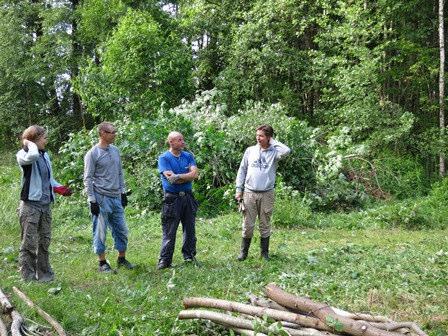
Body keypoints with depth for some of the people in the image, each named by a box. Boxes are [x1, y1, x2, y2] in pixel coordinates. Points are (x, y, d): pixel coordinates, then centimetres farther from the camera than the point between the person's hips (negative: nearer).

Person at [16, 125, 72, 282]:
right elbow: (32, 156, -37)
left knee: (44, 241, 13)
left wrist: (59, 188, 7)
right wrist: (29, 143, -17)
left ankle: (44, 274, 24)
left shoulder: (45, 155, 12)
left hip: (45, 204, 7)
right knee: (29, 243, -2)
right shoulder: (23, 155, -10)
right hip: (30, 205, -7)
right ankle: (29, 277, 6)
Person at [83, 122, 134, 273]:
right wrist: (92, 200, -13)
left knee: (121, 229, 10)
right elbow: (88, 179, -9)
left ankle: (122, 259, 23)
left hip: (116, 198, 7)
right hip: (101, 198, -7)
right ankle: (102, 263, 10)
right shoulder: (93, 154, -9)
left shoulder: (115, 151, 11)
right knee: (100, 231, 1)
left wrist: (123, 192, 15)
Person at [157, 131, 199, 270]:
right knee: (169, 231, -2)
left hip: (188, 197, 5)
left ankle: (190, 256, 23)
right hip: (172, 198, -5)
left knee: (190, 229, 11)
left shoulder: (188, 156, 9)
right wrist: (187, 176, -10)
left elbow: (195, 174, -5)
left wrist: (178, 177, -14)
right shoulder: (164, 158, -5)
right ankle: (164, 260, 4)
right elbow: (171, 178, -17)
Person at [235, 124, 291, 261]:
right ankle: (244, 252, 15)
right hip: (249, 193, 1)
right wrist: (238, 190, 4)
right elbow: (242, 170, 9)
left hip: (266, 194, -1)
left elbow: (287, 151, -24)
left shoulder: (274, 152, -1)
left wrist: (272, 141, -9)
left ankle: (264, 252, 19)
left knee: (265, 225, 8)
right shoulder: (250, 150, 6)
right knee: (248, 225, 3)